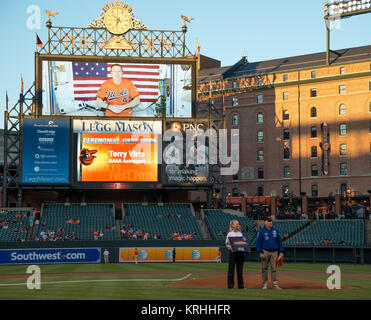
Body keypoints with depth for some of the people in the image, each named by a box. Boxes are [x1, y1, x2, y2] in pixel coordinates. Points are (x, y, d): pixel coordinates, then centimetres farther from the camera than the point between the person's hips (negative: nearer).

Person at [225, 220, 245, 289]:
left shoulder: (240, 233, 13)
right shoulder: (230, 233, -1)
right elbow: (227, 244, 0)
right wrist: (230, 247, -20)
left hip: (240, 252, 4)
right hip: (232, 252, -4)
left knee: (240, 268, 7)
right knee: (231, 268, -2)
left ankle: (240, 284, 11)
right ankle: (230, 284, 2)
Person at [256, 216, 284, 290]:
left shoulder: (275, 231, 11)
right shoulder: (261, 231, 0)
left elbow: (279, 241, 13)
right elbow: (258, 242, -2)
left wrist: (281, 252, 6)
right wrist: (260, 252, -11)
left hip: (274, 252, 3)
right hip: (265, 252, -3)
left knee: (274, 268, 1)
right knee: (264, 268, 1)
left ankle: (275, 284, 1)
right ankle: (264, 284, 6)